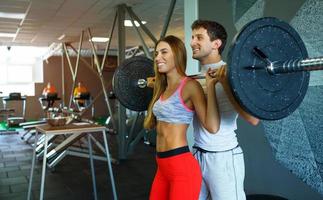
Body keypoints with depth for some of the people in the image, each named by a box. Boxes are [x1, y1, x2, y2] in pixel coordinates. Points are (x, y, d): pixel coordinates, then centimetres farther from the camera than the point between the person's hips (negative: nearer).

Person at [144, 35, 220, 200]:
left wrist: (210, 85, -24)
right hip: (163, 166, 8)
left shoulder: (190, 86, -13)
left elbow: (212, 126, -21)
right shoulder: (164, 88, 10)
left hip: (183, 167, -8)